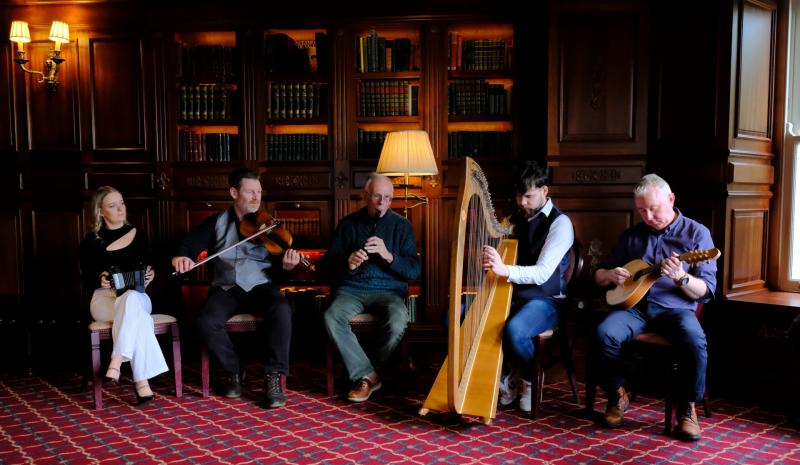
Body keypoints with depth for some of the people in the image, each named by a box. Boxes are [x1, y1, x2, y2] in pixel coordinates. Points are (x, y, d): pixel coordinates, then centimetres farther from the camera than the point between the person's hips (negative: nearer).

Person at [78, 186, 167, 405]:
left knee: (131, 300, -40)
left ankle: (116, 363, -49)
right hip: (104, 299, -2)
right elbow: (87, 280, 5)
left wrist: (150, 275, -6)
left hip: (137, 296, 2)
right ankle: (141, 381, -47)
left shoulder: (138, 235, 12)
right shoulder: (91, 241, 5)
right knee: (137, 316, -38)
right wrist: (100, 280, -17)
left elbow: (148, 268, 17)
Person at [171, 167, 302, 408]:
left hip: (261, 285, -1)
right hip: (227, 288, 1)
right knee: (206, 322, -29)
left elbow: (276, 263, 2)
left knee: (281, 310, -34)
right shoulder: (217, 223, 10)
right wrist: (180, 256, -21)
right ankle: (234, 371, -3)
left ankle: (274, 376, -22)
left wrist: (286, 264, -22)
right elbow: (188, 244, 3)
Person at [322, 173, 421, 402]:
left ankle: (365, 374, -7)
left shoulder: (402, 225, 6)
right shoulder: (348, 224, 9)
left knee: (398, 320, -32)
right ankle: (366, 376, -19)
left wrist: (388, 255, -19)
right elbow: (327, 264, 6)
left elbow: (415, 270, -2)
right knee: (332, 317, -30)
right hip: (352, 289, 1)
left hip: (388, 290, -1)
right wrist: (347, 264, -17)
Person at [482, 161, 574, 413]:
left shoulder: (560, 223, -11)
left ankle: (530, 380, -3)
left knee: (514, 330, -38)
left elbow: (543, 273, -23)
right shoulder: (516, 219, 10)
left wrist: (505, 270, -39)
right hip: (511, 295, 7)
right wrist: (490, 261, -12)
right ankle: (507, 373, 2)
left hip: (544, 301, -6)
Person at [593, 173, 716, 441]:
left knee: (695, 341, -35)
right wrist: (610, 275, -6)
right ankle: (617, 396, -4)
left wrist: (681, 277, -24)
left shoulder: (696, 233, 3)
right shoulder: (632, 235, 13)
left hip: (675, 308, -2)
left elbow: (706, 292, -4)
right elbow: (598, 275, 18)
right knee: (605, 333, -29)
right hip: (635, 305, 3)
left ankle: (687, 407, -11)